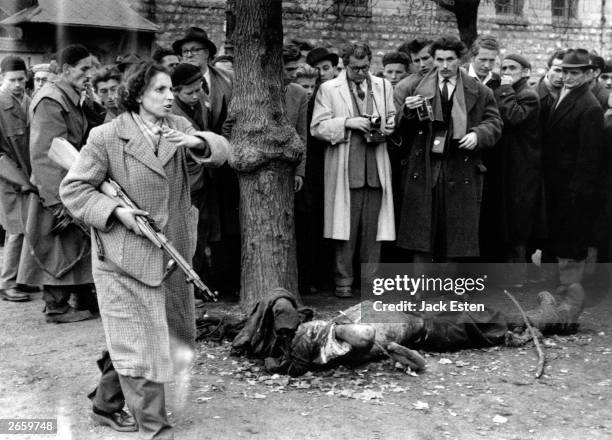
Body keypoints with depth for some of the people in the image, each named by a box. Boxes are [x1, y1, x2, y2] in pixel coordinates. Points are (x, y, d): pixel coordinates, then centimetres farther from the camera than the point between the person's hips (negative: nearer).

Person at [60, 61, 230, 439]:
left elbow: (221, 150, -6)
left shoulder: (179, 127, 6)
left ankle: (107, 404, 36)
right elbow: (73, 188, -6)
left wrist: (197, 142, -27)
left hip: (170, 253, 6)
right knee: (138, 343, -1)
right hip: (126, 256, -6)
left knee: (166, 334, 16)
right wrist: (115, 211, -19)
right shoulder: (107, 136, -10)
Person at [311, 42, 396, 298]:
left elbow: (393, 119, 22)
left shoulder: (384, 86, 16)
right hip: (344, 168, -3)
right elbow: (317, 127, -1)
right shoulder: (328, 89, 5)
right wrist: (348, 123, -13)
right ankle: (343, 281, 8)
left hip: (376, 168, 3)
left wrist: (388, 128, 0)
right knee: (345, 228, -2)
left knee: (373, 228, 3)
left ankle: (372, 279, 13)